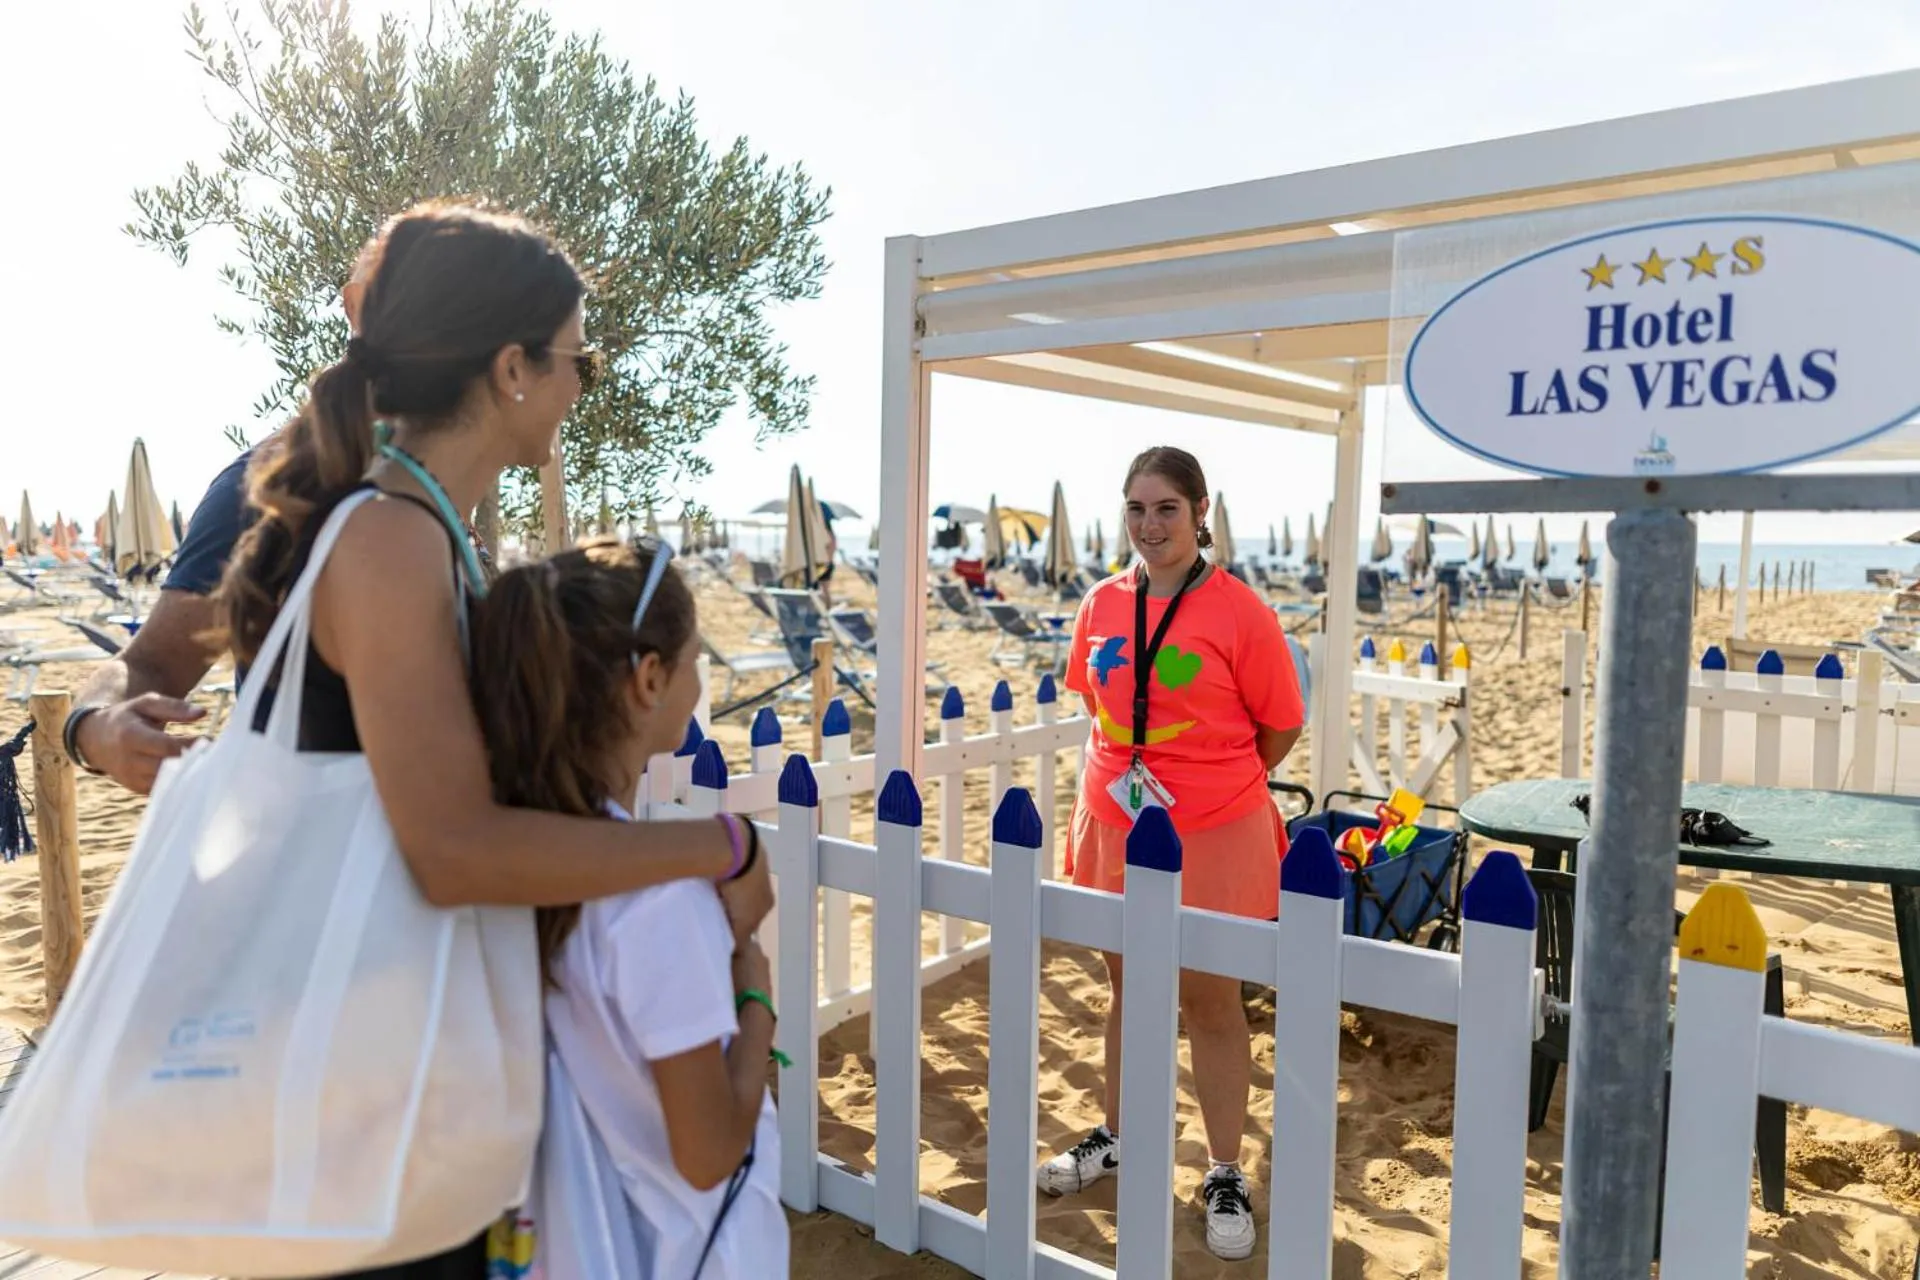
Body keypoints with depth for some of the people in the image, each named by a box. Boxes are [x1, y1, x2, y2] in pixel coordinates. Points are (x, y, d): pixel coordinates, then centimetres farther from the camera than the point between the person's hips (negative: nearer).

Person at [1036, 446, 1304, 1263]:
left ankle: (1226, 1176, 27)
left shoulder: (1237, 609, -13)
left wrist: (1211, 786, 4)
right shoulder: (1102, 604, 0)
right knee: (1128, 989, 20)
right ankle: (1116, 1137, 39)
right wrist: (1119, 774, 9)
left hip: (1212, 837, -4)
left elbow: (1280, 726, -4)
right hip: (1113, 827, 4)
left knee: (1210, 1002, 9)